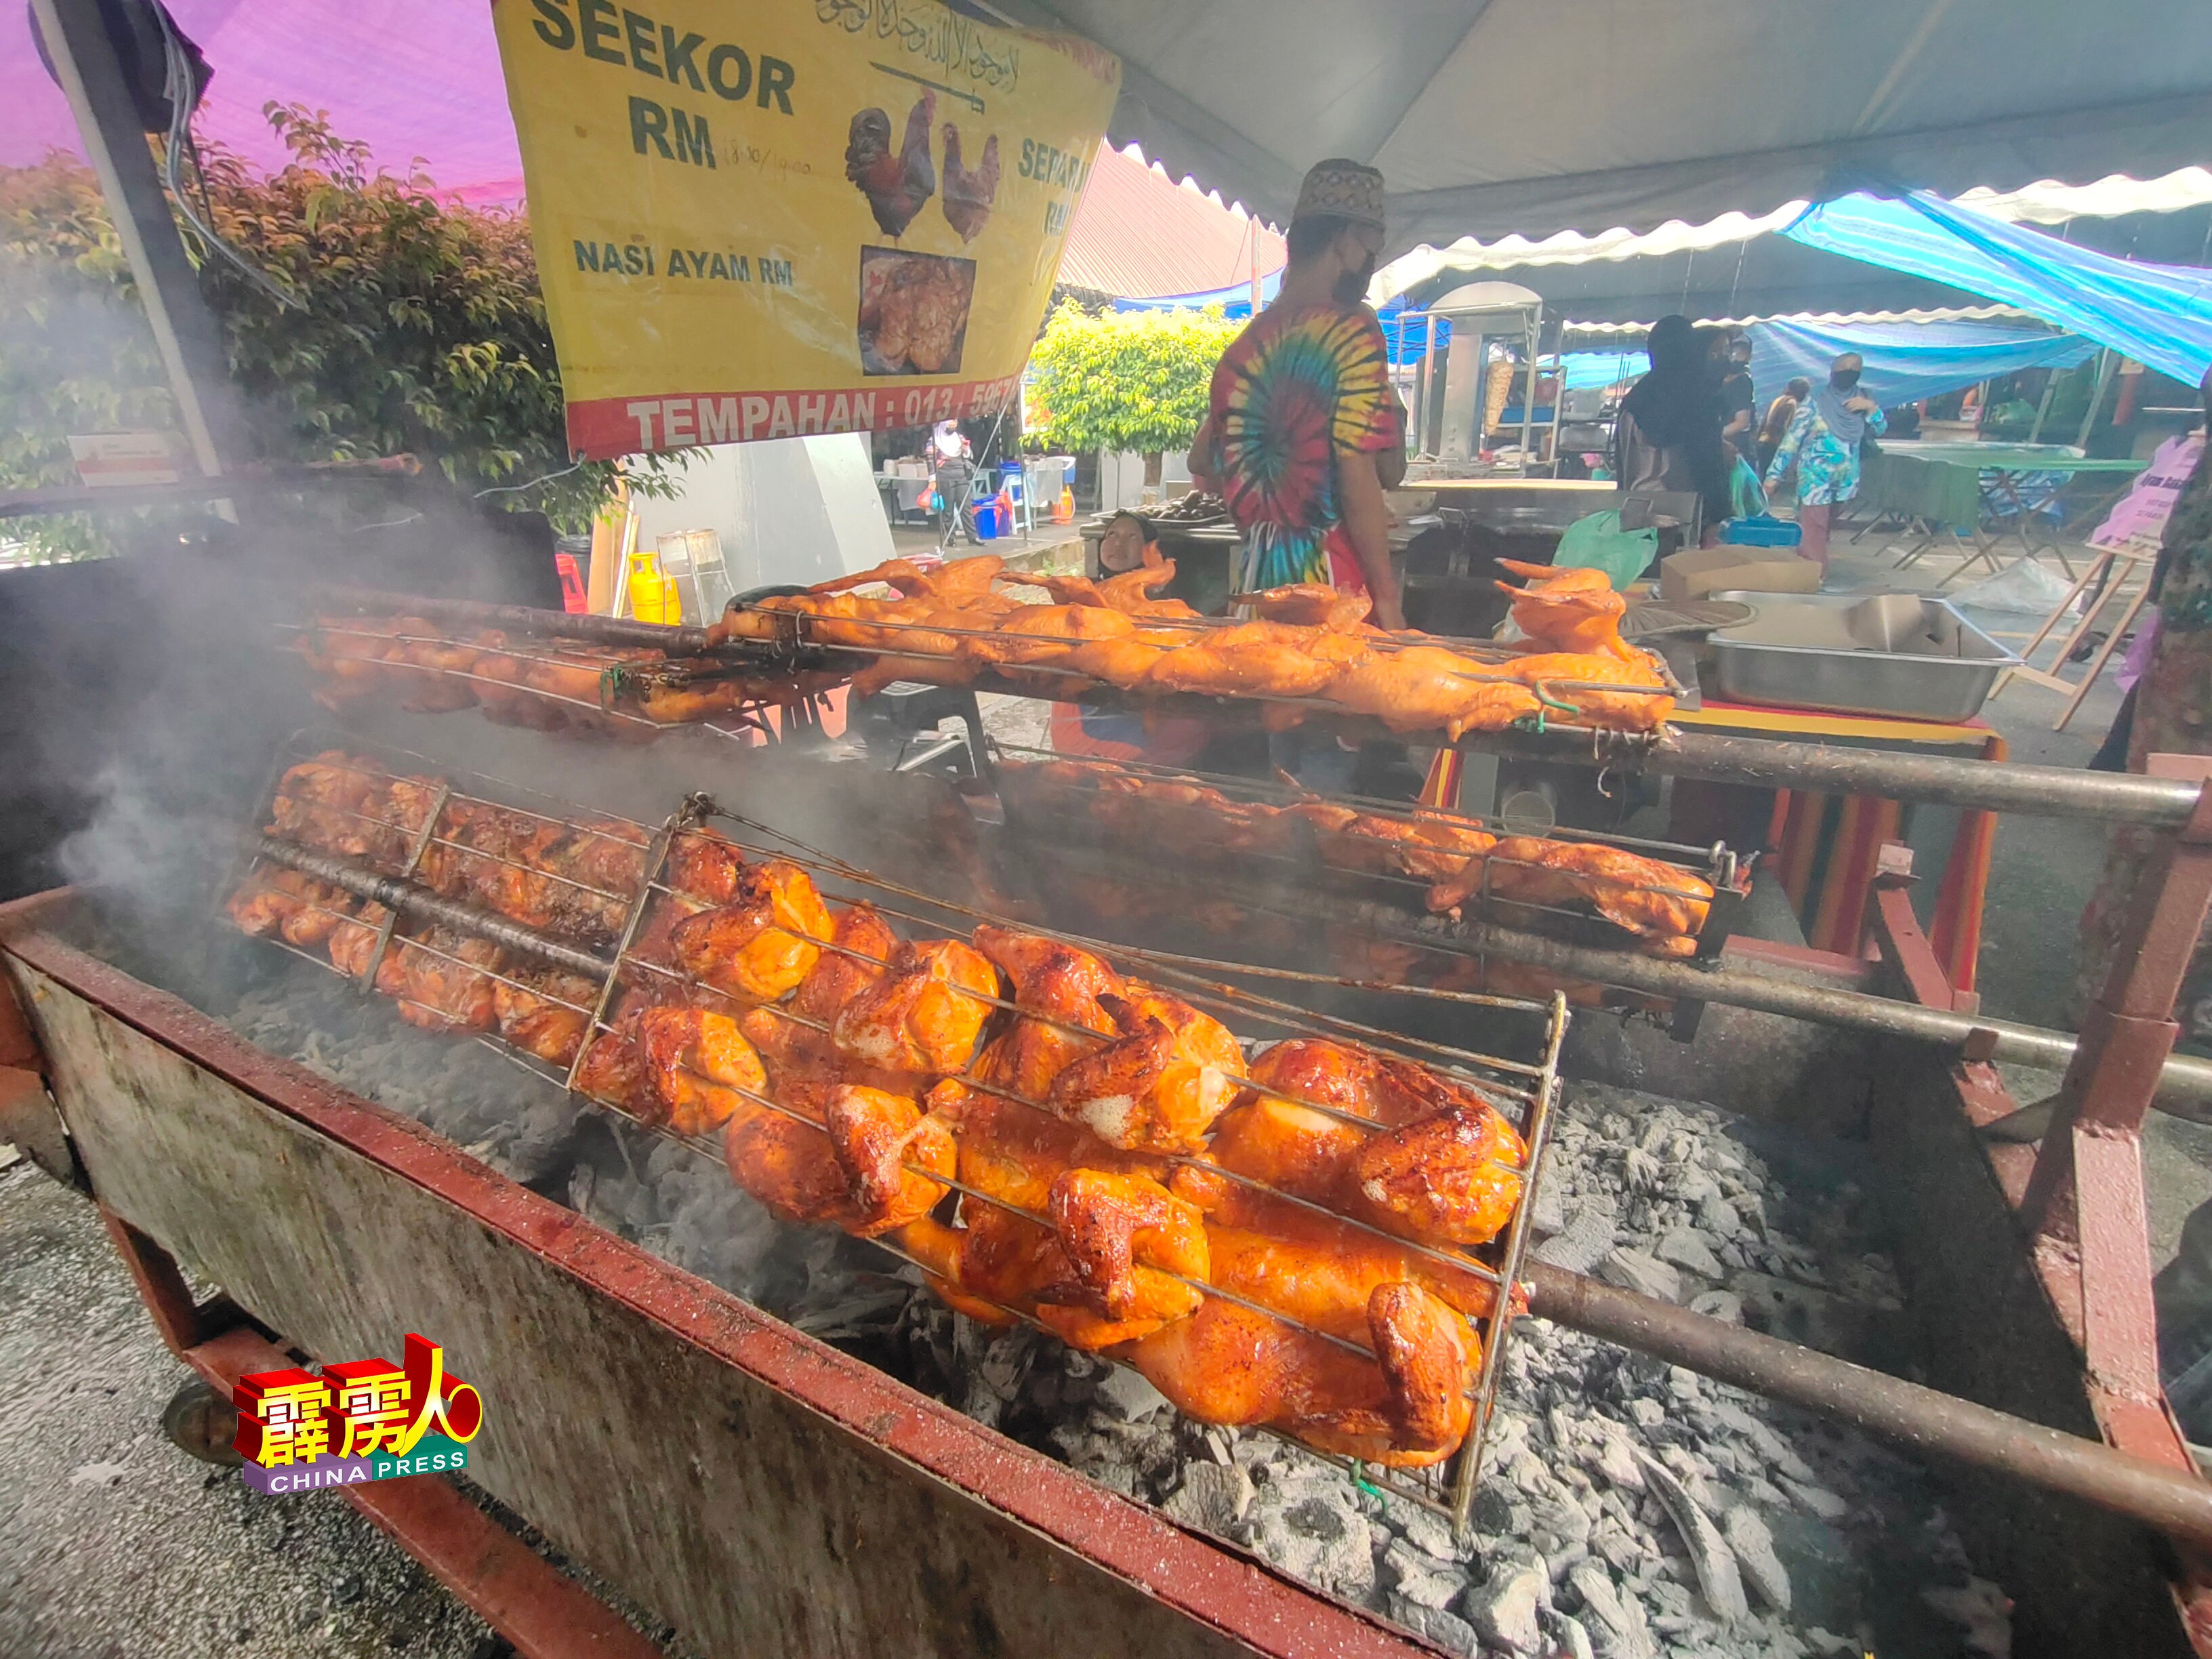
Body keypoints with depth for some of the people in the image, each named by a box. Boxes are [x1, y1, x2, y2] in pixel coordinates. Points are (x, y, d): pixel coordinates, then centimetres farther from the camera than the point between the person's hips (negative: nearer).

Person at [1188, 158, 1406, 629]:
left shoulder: (1245, 342, 12)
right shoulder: (1353, 331, -7)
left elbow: (1203, 467, 19)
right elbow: (1358, 476, -14)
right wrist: (1387, 598, -11)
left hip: (1256, 577, 7)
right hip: (1332, 581, -7)